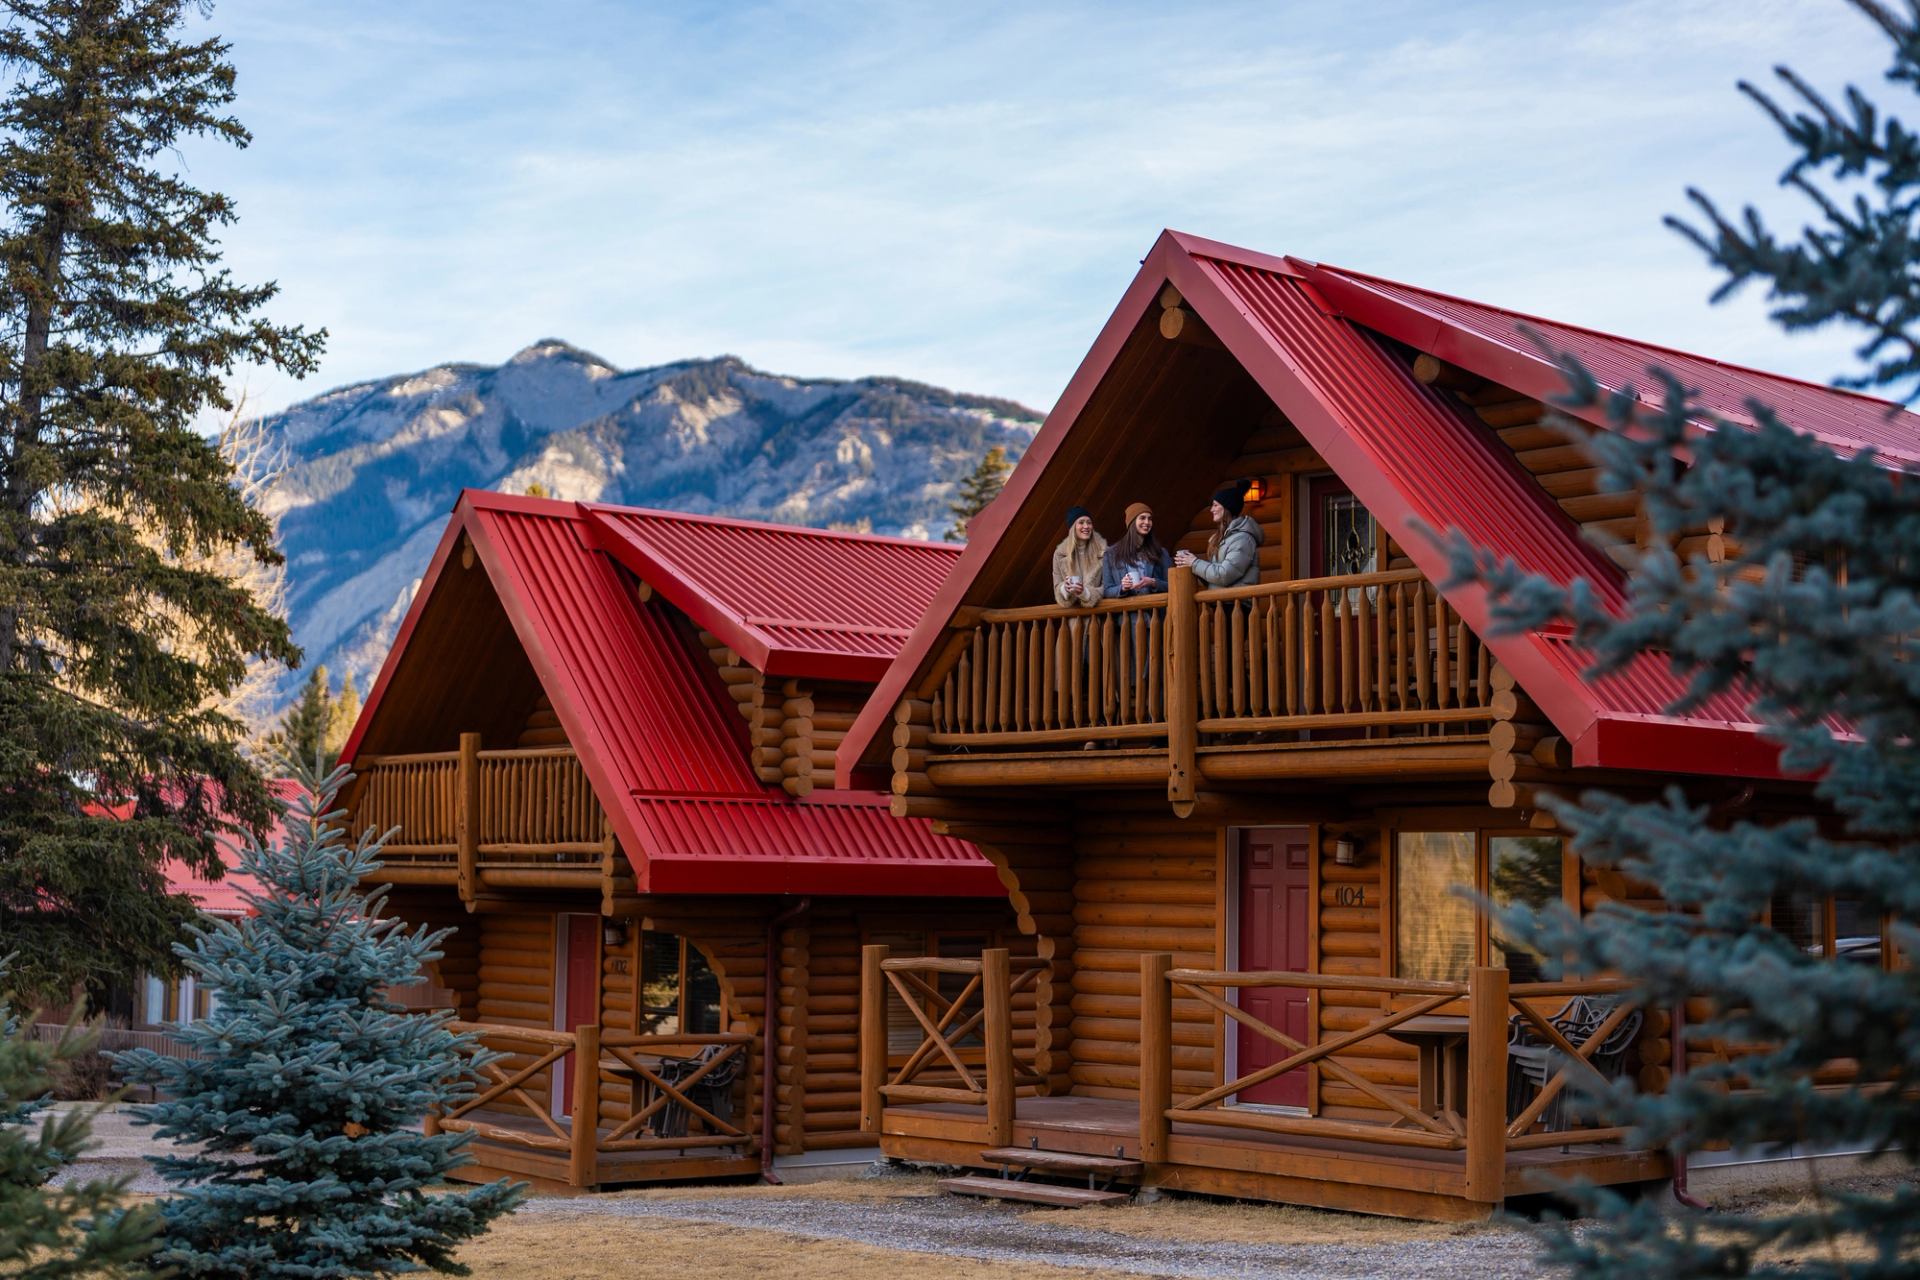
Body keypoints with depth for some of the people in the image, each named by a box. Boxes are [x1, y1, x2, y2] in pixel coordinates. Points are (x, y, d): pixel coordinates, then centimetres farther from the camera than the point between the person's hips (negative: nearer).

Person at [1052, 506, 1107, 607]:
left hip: (1097, 608, -2)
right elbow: (1057, 588, 5)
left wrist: (1084, 592, -17)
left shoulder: (1102, 550, 0)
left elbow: (1106, 587, -1)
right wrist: (1065, 588, -16)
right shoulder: (1060, 553, 4)